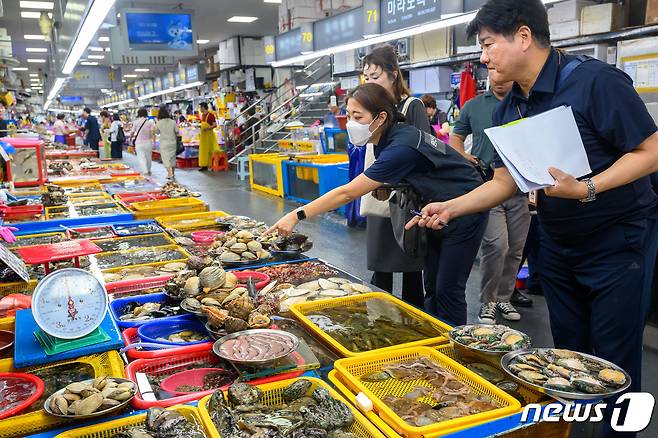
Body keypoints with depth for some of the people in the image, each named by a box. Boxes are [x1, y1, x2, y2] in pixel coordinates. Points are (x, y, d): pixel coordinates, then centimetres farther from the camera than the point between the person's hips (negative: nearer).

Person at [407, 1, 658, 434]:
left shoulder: (593, 81, -20)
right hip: (557, 243, 6)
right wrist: (450, 208, -8)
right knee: (568, 355, 16)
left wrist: (586, 189, -30)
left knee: (613, 361, 4)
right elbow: (504, 182, 4)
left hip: (617, 240, -6)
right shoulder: (507, 111, 1)